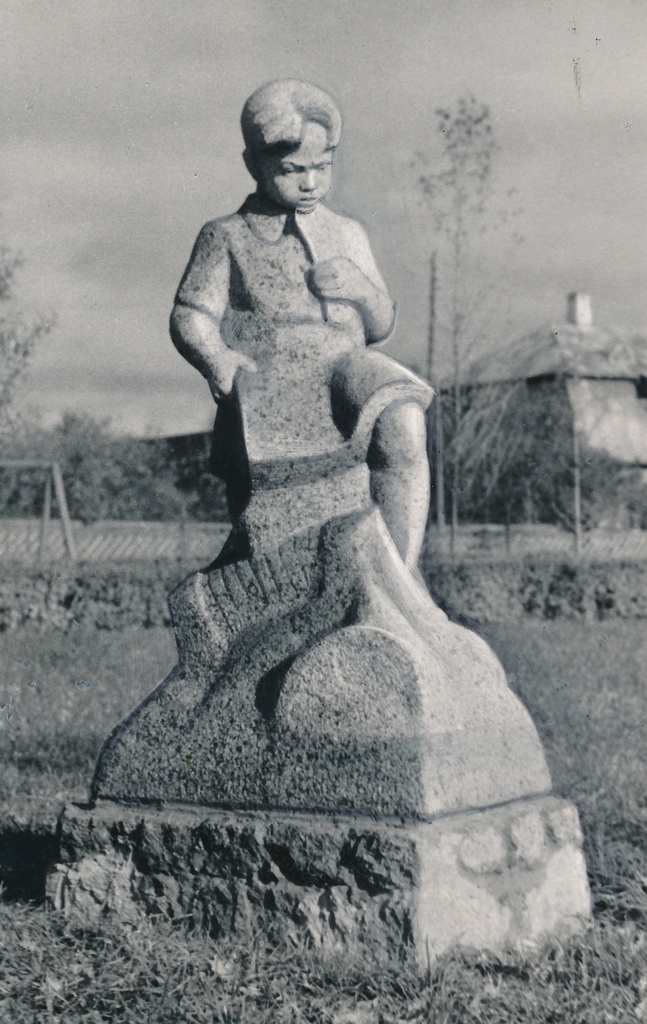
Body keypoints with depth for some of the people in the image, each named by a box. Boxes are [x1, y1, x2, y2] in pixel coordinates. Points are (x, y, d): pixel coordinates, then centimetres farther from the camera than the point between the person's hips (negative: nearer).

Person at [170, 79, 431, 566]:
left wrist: (362, 290, 2)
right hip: (267, 380, -2)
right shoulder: (226, 238, 14)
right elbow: (190, 318, 5)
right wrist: (224, 366, -15)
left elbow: (382, 326, 25)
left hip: (344, 367, 3)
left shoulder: (347, 235, 23)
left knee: (403, 423, -31)